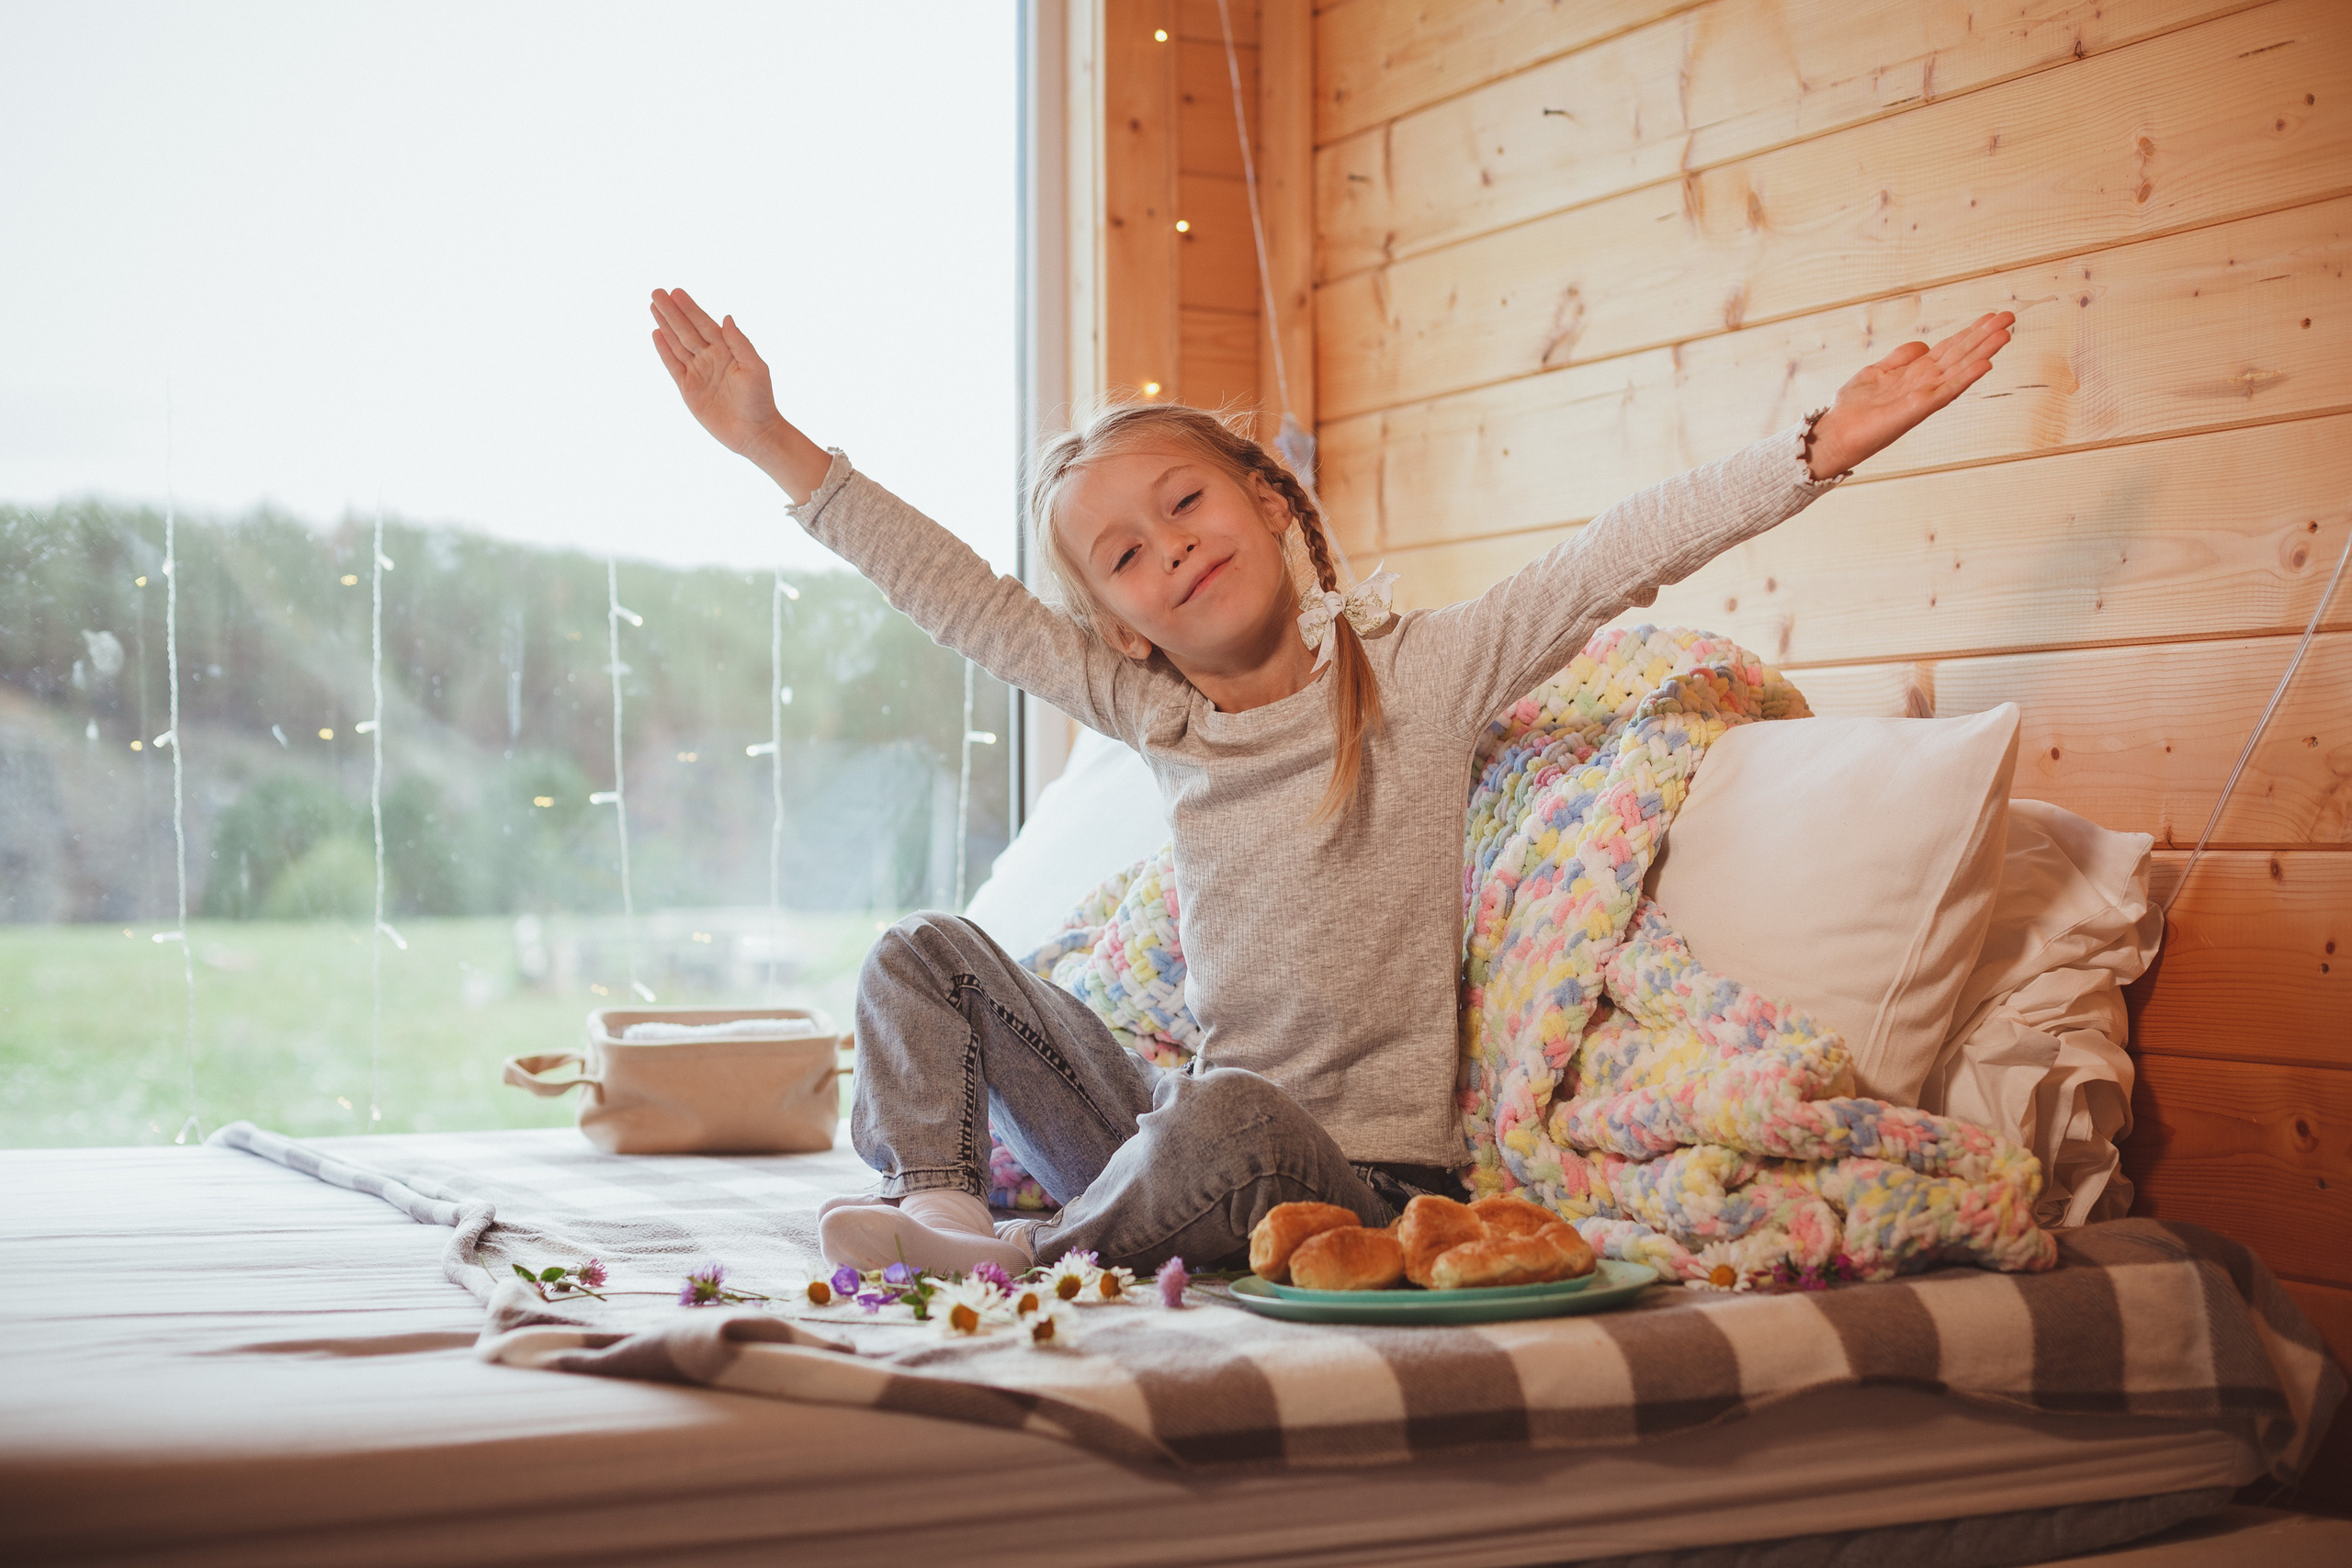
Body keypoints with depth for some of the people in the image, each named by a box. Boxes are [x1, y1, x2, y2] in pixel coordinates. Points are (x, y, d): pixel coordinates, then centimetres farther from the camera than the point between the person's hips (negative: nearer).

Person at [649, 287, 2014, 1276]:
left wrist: (1827, 445, -27)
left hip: (1362, 1174, -5)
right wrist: (775, 445, 7)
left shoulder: (1418, 679, -7)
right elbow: (960, 597, 8)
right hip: (1180, 1136, 5)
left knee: (1225, 1115, -39)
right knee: (929, 954, 6)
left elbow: (1620, 559, -17)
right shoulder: (1158, 715, 5)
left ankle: (1042, 1257, -14)